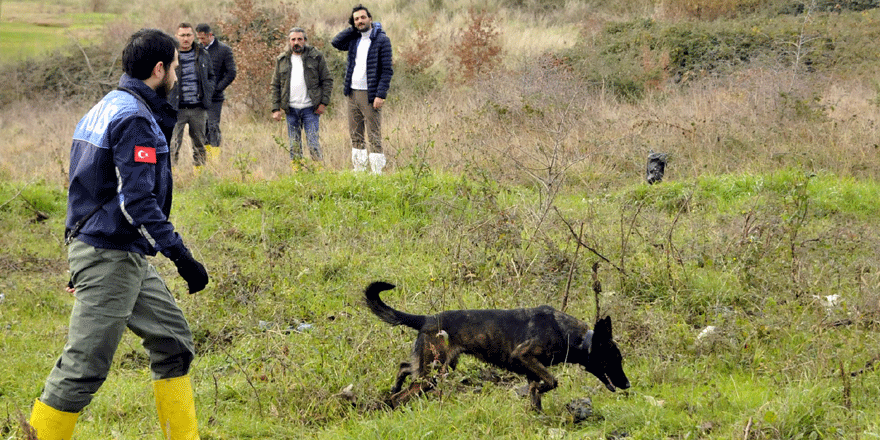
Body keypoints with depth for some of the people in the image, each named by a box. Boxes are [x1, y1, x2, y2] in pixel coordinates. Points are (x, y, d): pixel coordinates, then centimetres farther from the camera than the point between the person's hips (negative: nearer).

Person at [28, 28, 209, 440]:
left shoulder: (105, 109, 15)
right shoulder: (134, 118, -16)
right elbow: (137, 200, -24)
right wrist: (181, 255, -23)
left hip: (126, 256, 11)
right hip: (109, 256, -11)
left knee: (173, 339, 12)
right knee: (85, 364, -7)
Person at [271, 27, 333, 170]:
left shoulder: (316, 57, 1)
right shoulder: (282, 60, 9)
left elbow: (327, 81, 2)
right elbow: (275, 86, 11)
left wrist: (324, 103, -8)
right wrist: (276, 108, 2)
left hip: (310, 109, -3)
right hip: (291, 109, 3)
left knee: (313, 143, -7)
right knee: (294, 146, 5)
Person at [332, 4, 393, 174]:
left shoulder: (381, 40, -7)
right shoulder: (354, 39, 12)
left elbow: (387, 70, -10)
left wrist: (381, 95, -17)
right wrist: (353, 28, 4)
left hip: (370, 95, -7)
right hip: (353, 93, 7)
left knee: (374, 136, -5)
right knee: (355, 135, 10)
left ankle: (377, 172, -4)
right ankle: (358, 170, 15)